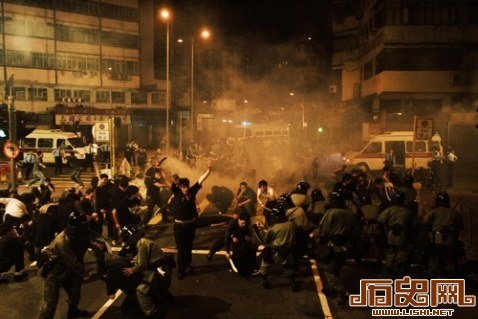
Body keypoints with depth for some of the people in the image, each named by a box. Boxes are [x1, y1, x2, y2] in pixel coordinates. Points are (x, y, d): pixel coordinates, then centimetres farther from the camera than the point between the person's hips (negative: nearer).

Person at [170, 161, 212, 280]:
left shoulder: (192, 192, -4)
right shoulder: (177, 192, -8)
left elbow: (200, 180, -6)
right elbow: (170, 183, -21)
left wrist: (209, 170, -14)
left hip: (191, 224, 2)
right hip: (179, 225, -2)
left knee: (189, 247, 18)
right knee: (181, 249, 4)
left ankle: (188, 265, 38)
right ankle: (181, 270, 15)